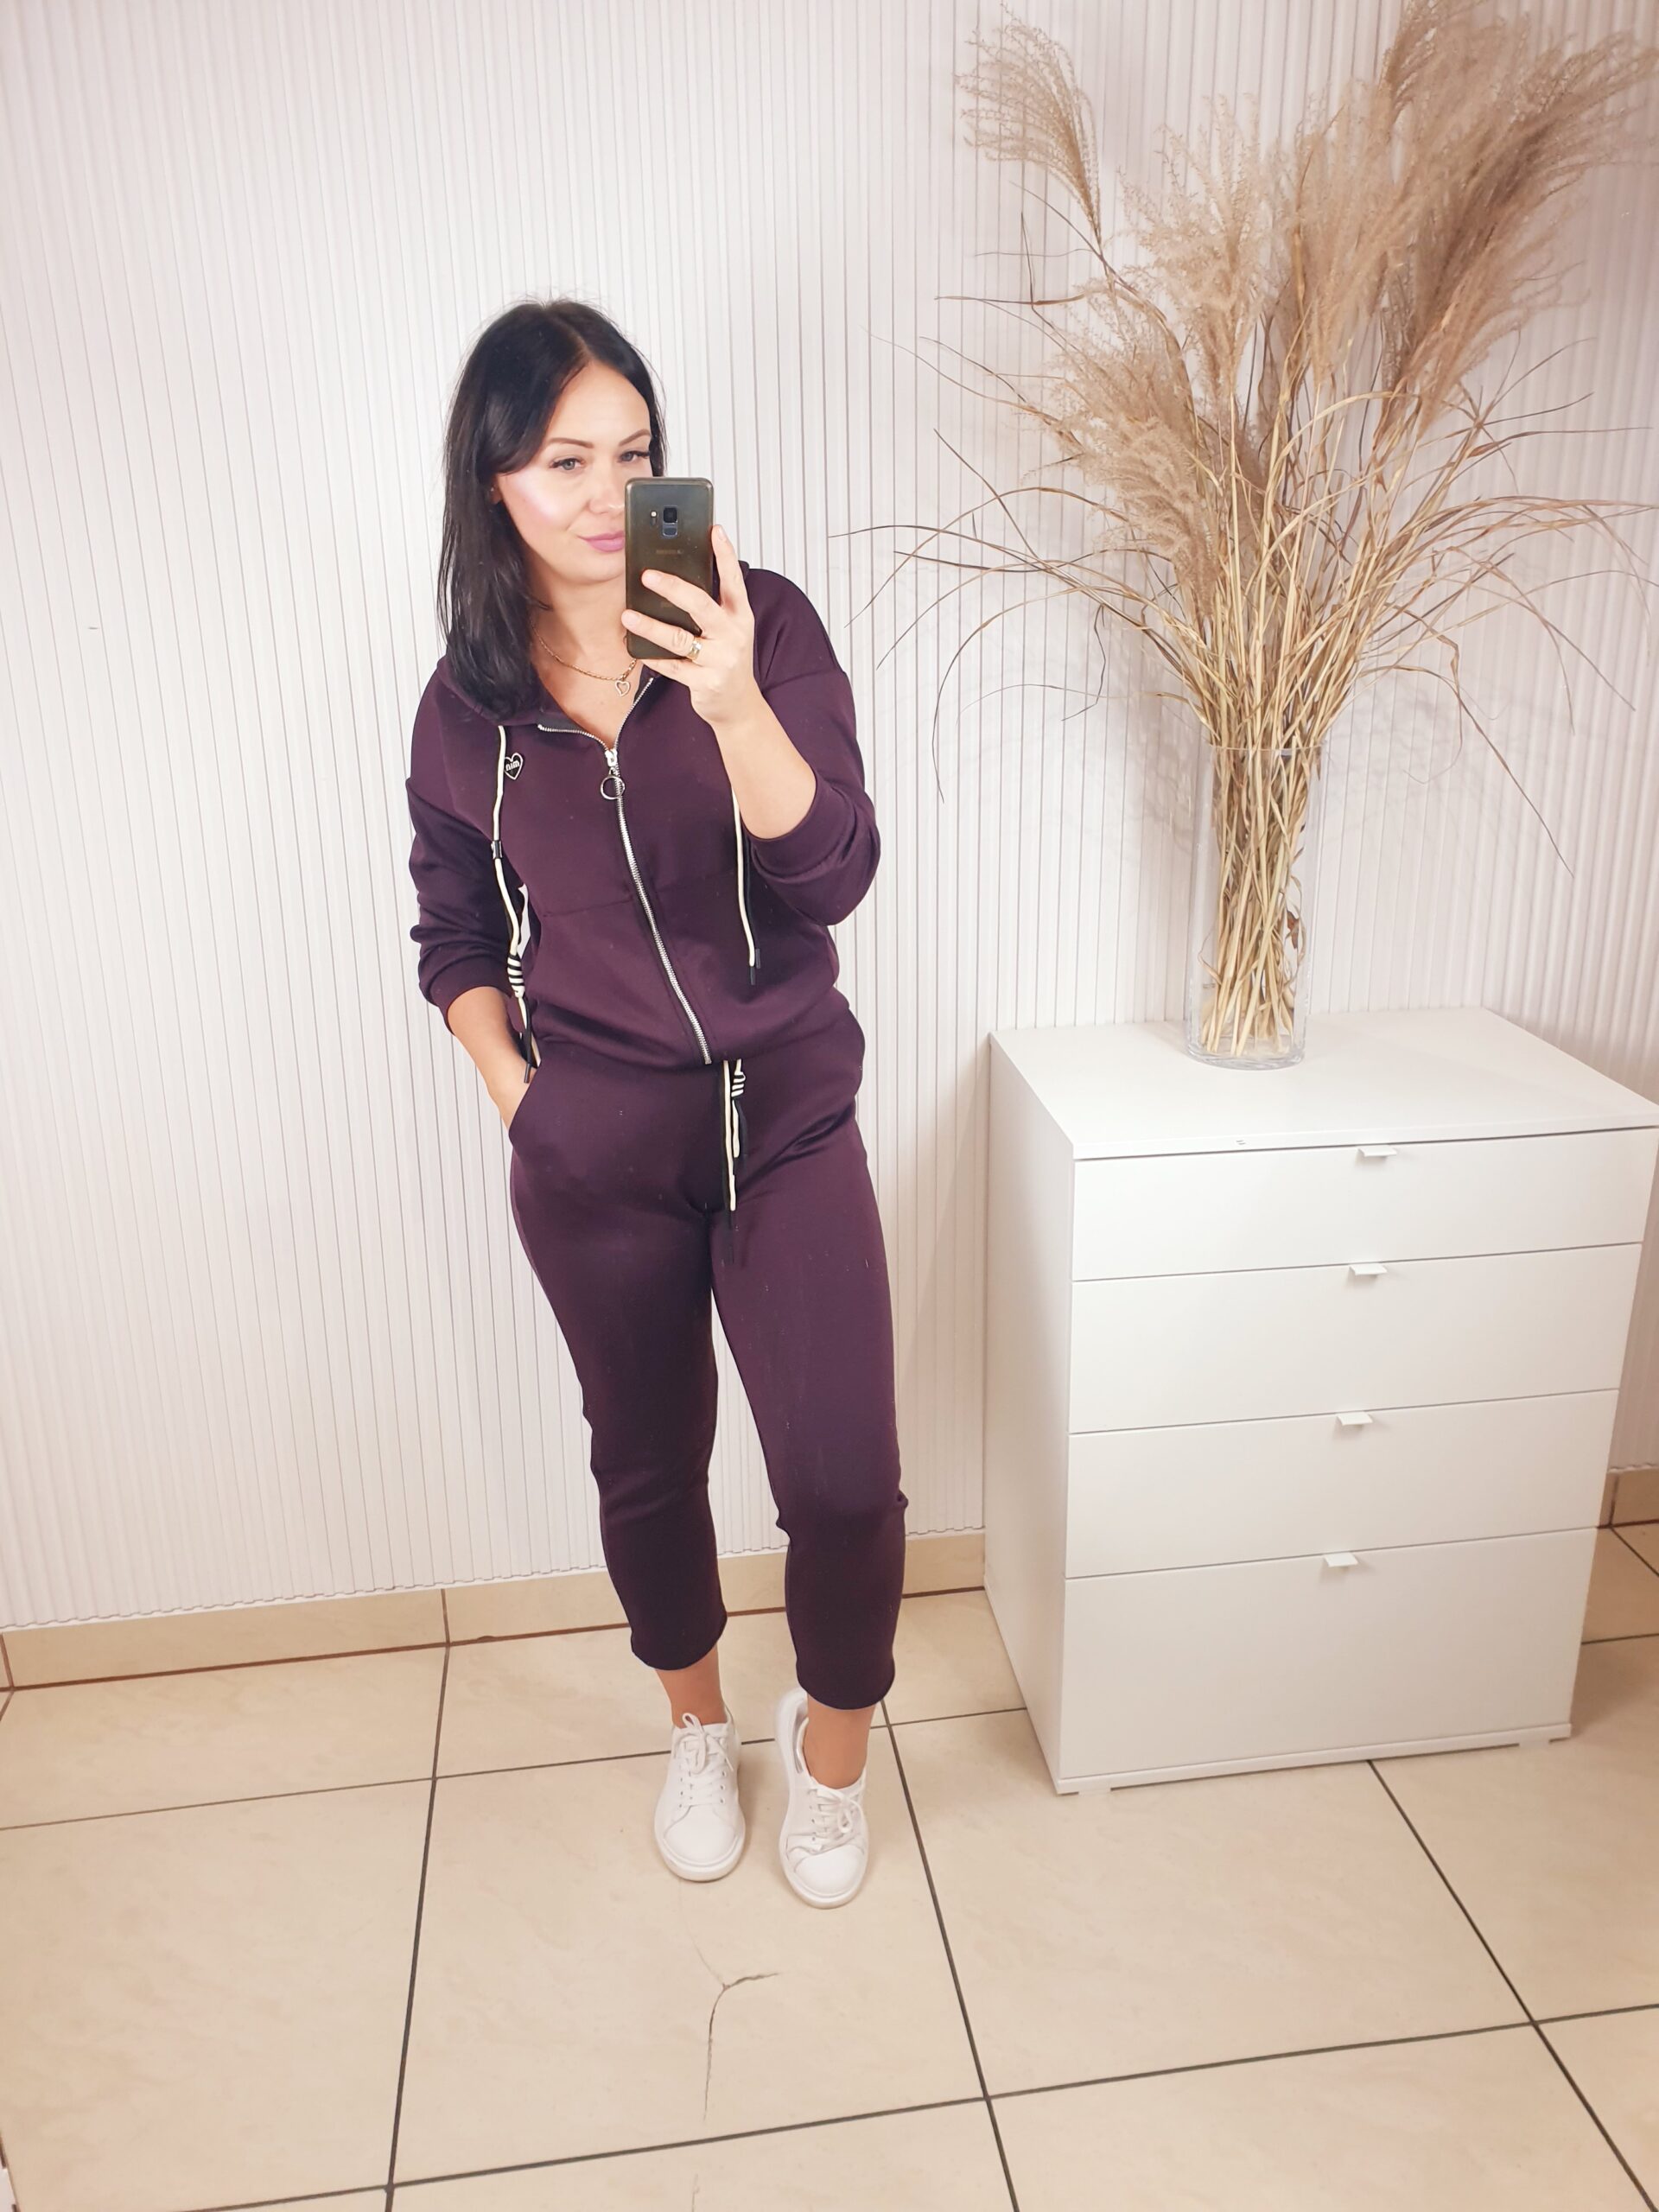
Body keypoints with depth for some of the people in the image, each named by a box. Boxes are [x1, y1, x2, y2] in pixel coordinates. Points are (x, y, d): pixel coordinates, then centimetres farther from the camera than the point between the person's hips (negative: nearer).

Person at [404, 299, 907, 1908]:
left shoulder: (763, 625, -6)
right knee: (648, 1464, 16)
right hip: (596, 1156, 2)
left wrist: (737, 705, -31)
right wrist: (519, 1096, 1)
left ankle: (832, 1730, 29)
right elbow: (456, 934, 12)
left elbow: (829, 875, -16)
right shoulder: (467, 706, 0)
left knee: (845, 1485, -4)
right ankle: (697, 1726, 44)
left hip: (787, 1122, -1)